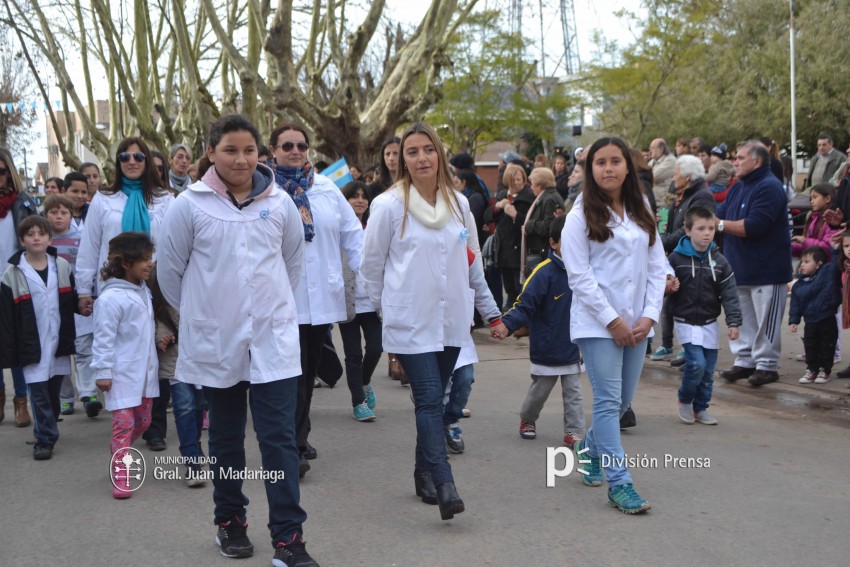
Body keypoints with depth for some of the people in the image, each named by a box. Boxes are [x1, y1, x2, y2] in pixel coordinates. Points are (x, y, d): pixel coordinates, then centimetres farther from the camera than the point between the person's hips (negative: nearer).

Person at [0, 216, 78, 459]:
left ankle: (47, 433, 30)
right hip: (32, 347, -3)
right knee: (39, 394, -3)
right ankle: (45, 439, 7)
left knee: (53, 392, 13)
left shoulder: (62, 267, 4)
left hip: (59, 343, 3)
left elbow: (71, 301, 13)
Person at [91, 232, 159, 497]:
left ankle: (118, 452, 37)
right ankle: (120, 477, 1)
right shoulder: (110, 298, -17)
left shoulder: (143, 291, 9)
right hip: (122, 374, -8)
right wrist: (102, 372, -15)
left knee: (143, 420, 15)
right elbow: (103, 338, -16)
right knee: (124, 423, -6)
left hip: (145, 371, 8)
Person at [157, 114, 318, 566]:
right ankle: (230, 521, 31)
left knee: (279, 438, -4)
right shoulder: (190, 205, -6)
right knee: (225, 437, 14)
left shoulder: (280, 203, 0)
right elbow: (170, 270, 4)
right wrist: (201, 314, 11)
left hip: (273, 340, 0)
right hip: (215, 342, 0)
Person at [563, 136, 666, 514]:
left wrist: (649, 315, -3)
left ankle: (590, 448, 37)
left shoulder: (641, 213, 11)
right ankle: (619, 483, -4)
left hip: (637, 323, 5)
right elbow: (579, 275, -9)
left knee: (624, 400, 11)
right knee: (609, 400, -8)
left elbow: (657, 267, 9)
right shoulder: (582, 215, -4)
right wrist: (612, 320, -12)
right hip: (597, 323, -5)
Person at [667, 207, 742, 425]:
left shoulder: (719, 261, 0)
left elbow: (729, 294, -1)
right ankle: (684, 400, 10)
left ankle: (701, 407, 23)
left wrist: (733, 322, -9)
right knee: (696, 363, -15)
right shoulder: (676, 258, -8)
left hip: (710, 323, 4)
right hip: (686, 322, -4)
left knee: (708, 369, 6)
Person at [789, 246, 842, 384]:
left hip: (827, 320, -4)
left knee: (827, 346, 6)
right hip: (810, 321, 4)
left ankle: (826, 370, 19)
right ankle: (812, 370, 23)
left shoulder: (827, 271, -7)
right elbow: (795, 304, 6)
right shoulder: (799, 284, 4)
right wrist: (793, 320, 2)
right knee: (810, 347, 10)